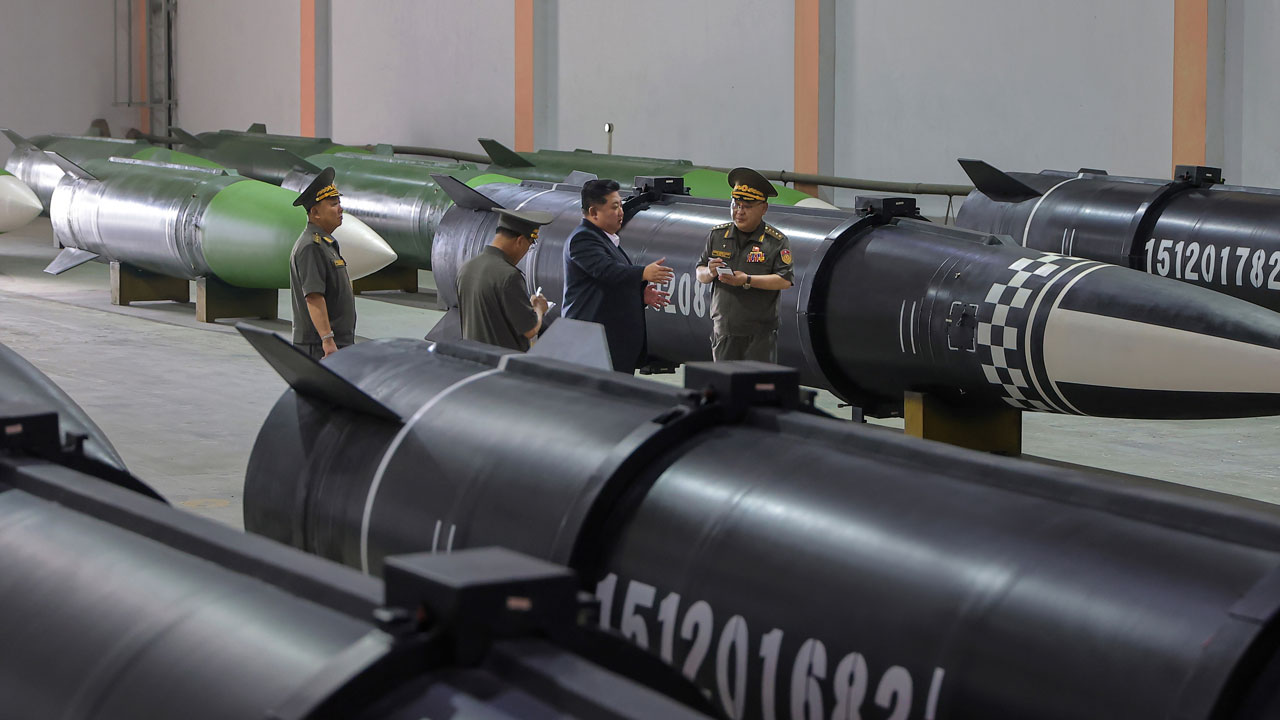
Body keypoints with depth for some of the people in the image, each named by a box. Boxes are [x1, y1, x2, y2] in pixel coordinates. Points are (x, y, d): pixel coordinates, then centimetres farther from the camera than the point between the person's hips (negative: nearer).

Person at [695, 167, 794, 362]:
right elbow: (699, 274, 13)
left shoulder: (776, 241, -1)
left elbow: (785, 280, -11)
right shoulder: (717, 235, 12)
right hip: (723, 329, 3)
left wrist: (747, 280, -19)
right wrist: (710, 273, -11)